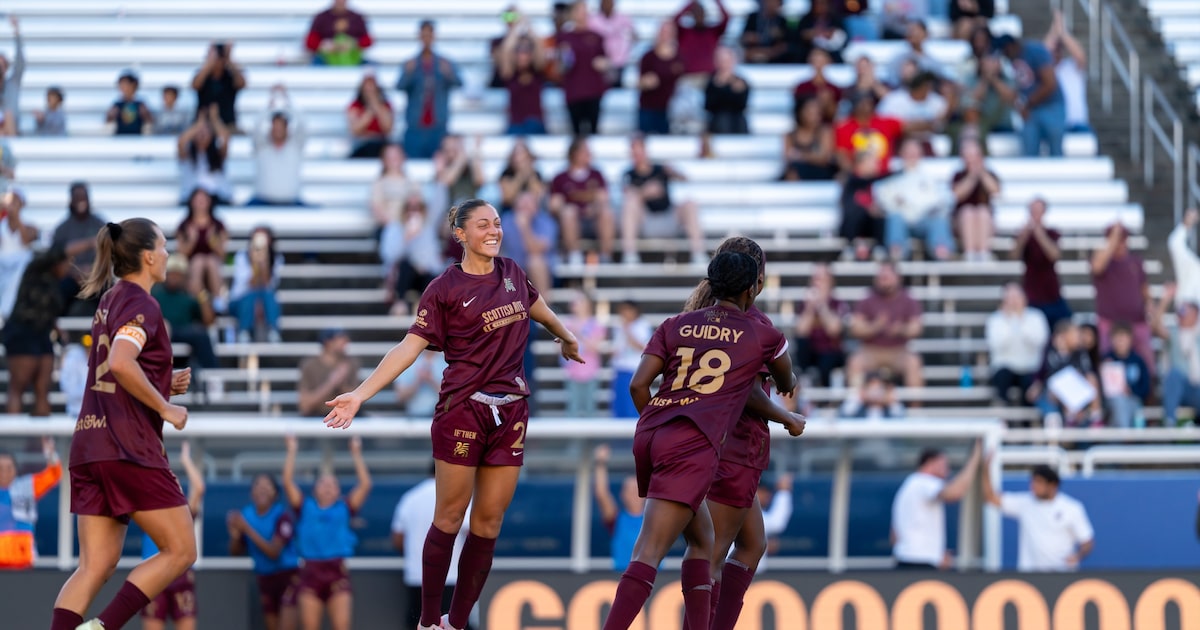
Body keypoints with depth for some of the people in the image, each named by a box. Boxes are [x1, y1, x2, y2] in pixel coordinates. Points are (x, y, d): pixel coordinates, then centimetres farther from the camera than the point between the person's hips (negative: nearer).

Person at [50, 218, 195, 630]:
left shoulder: (111, 302, 19)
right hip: (130, 447, -9)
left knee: (96, 566, 4)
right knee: (180, 551, -1)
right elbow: (121, 364, -26)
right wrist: (165, 407, -15)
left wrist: (165, 384, 16)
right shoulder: (140, 303, -9)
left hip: (90, 445, 9)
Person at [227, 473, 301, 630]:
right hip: (264, 577, 6)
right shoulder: (245, 514, -1)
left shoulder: (282, 515, -17)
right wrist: (235, 536, -17)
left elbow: (274, 551, -25)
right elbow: (235, 552, 7)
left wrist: (247, 529, -30)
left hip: (288, 576, -6)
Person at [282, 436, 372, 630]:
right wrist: (291, 452, 7)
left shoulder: (344, 508, 13)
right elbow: (288, 482, 7)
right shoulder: (305, 507, 13)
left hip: (337, 572, -1)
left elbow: (365, 484, 6)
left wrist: (356, 454, 8)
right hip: (310, 572, 1)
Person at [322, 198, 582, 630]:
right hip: (463, 411, -5)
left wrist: (566, 337, 49)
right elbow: (410, 347, -9)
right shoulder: (445, 289, -6)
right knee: (449, 518, -2)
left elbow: (536, 306, 31)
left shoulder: (511, 274, 10)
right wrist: (360, 394, -19)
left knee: (488, 523, 3)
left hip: (510, 411, 5)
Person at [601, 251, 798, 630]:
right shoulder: (763, 335, 11)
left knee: (702, 539, 22)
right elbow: (786, 382, 32)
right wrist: (787, 384, 56)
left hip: (649, 438, 6)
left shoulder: (676, 326, 18)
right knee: (649, 552, -16)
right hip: (693, 443, -6)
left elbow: (638, 385, 8)